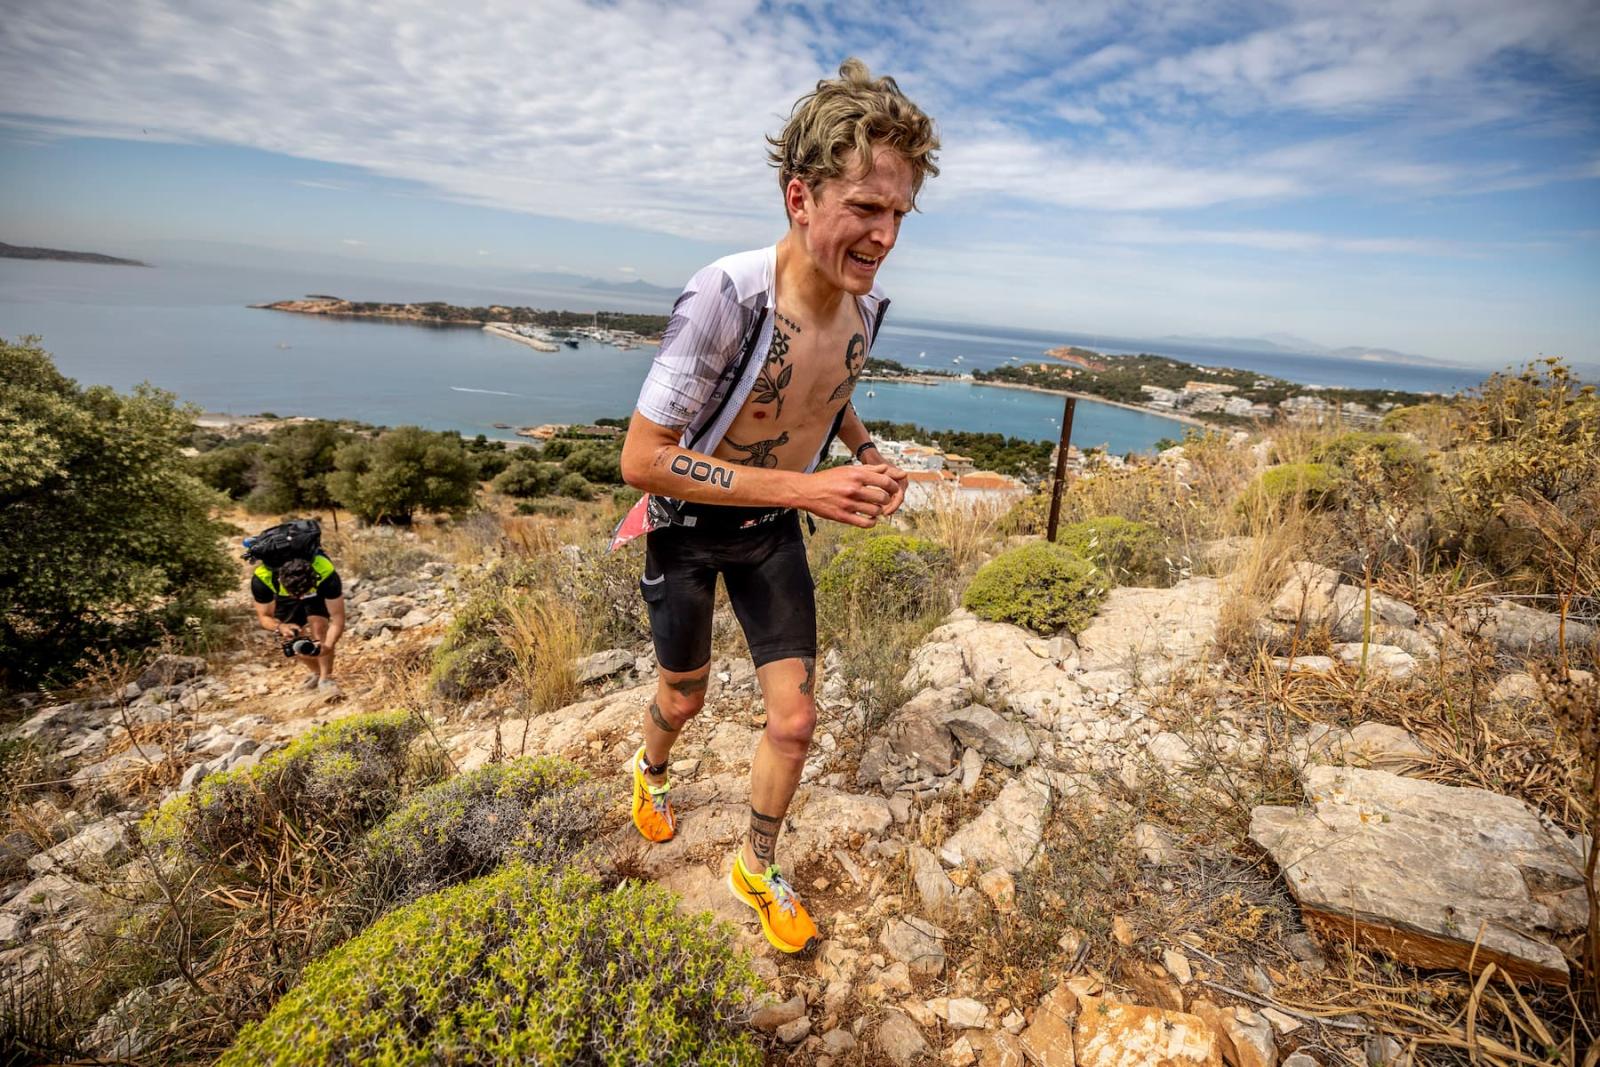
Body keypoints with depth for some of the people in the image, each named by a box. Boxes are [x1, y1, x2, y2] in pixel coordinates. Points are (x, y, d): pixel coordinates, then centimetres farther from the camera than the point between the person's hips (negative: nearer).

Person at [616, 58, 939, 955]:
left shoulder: (868, 303, -10)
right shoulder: (728, 295, -31)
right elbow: (642, 458, -29)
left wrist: (871, 457, -7)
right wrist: (804, 488, -35)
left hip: (775, 531, 5)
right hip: (690, 529, -4)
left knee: (795, 719, 6)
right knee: (685, 700, 18)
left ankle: (757, 866, 35)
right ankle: (653, 773, 57)